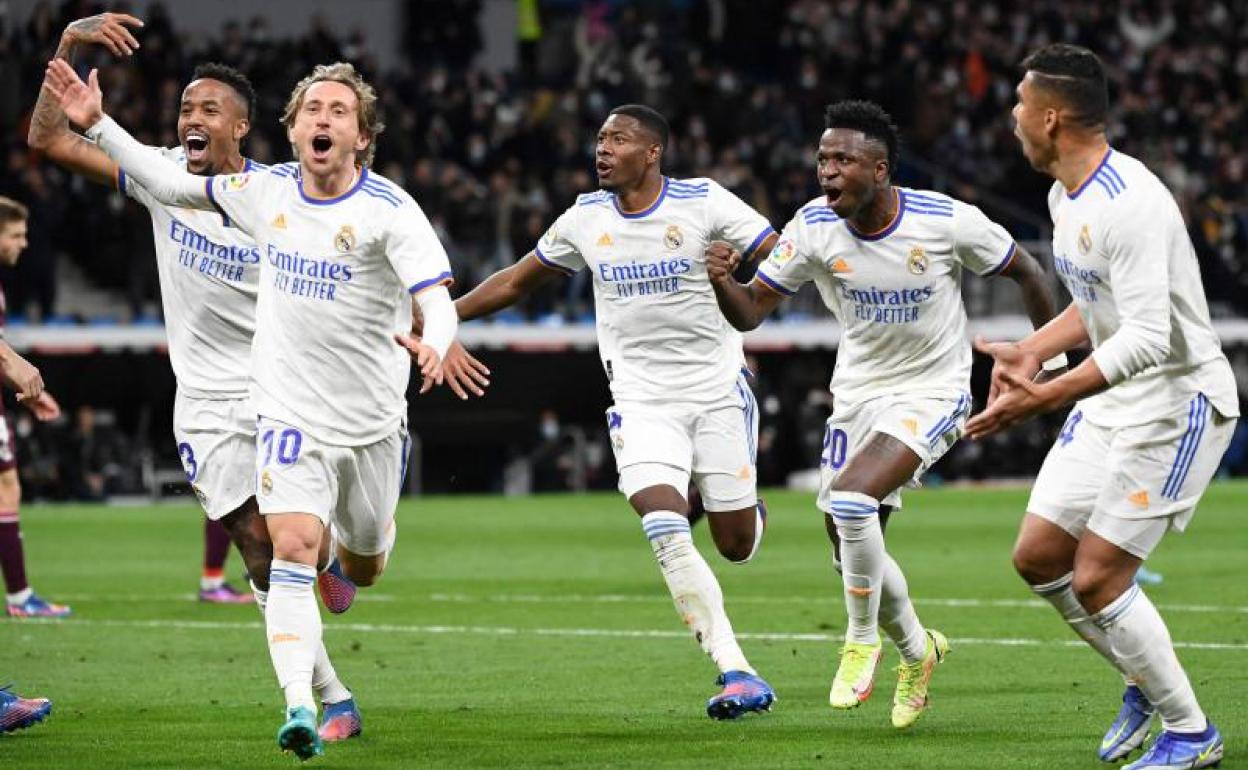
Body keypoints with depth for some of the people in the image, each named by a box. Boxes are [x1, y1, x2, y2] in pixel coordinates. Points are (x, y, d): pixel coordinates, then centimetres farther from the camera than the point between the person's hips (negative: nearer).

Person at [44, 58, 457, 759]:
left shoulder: (390, 210, -14)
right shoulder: (266, 191, -2)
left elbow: (437, 298, -24)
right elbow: (170, 183, 10)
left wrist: (436, 344, -46)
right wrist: (97, 125, 2)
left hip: (372, 422, -1)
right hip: (290, 413, 1)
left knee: (364, 568, 16)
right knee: (293, 551, -18)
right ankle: (299, 706, -23)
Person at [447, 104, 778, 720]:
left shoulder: (704, 203, -8)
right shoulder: (586, 218, 3)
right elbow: (517, 281, 16)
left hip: (717, 391, -2)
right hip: (641, 401, 2)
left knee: (735, 545, 2)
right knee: (666, 531, -21)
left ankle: (747, 511, 43)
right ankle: (736, 673, -20)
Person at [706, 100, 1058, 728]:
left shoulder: (946, 221, -20)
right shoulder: (814, 227, -11)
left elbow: (1023, 271, -3)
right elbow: (750, 312, -9)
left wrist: (1052, 358, 2)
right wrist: (720, 281, -31)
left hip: (931, 393, -5)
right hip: (857, 393, 5)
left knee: (850, 499, -28)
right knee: (849, 547, 8)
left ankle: (862, 642, -6)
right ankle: (917, 649, 37)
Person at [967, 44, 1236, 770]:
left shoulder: (1130, 205, -26)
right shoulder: (1067, 197, 7)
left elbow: (1147, 337, -32)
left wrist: (1048, 398, -37)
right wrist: (1033, 351, 7)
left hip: (1177, 404, -10)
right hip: (1112, 405, 10)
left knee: (1096, 579, -11)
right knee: (1039, 556, 8)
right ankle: (1148, 682, 25)